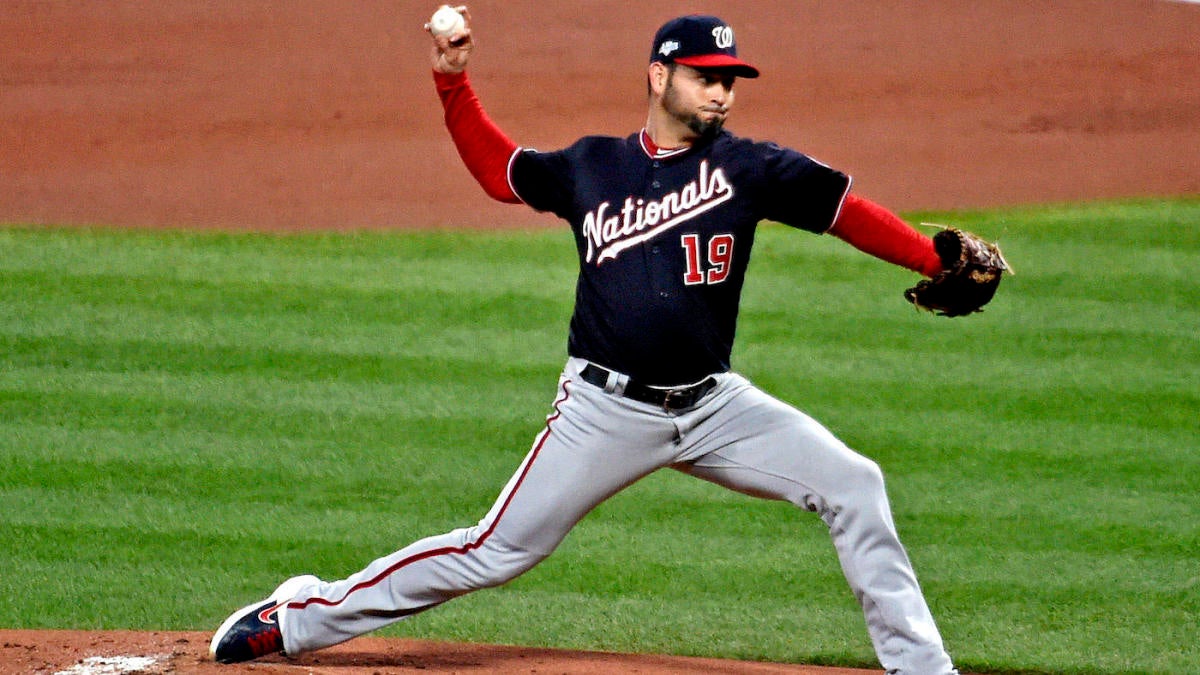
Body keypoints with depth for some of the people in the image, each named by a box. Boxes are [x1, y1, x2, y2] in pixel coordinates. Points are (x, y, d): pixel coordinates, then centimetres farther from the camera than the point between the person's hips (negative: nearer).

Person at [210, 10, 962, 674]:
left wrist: (940, 262, -18)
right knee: (499, 551, -4)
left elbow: (846, 210, -7)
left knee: (853, 486, -11)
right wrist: (454, 84, 10)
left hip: (714, 404, 1)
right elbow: (499, 169, 20)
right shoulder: (591, 167, 5)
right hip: (608, 409, -1)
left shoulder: (745, 168, 0)